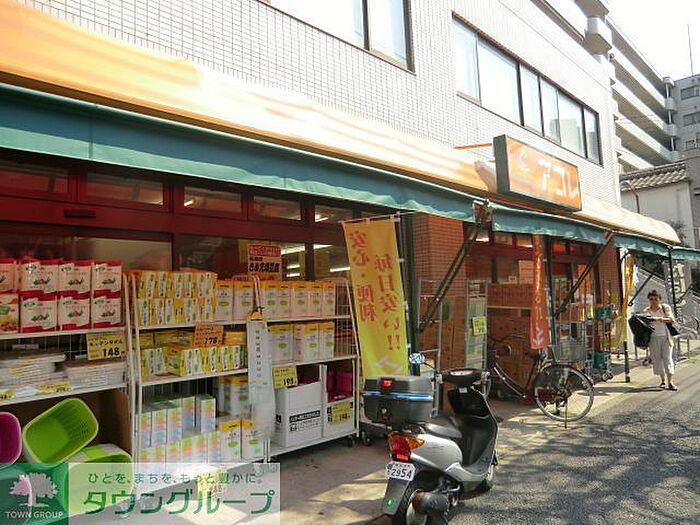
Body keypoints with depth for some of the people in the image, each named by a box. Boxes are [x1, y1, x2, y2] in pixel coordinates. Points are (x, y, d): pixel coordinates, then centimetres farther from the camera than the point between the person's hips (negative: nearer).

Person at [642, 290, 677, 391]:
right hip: (654, 338, 1)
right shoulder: (647, 311, 4)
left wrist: (659, 319, -28)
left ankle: (670, 382, -8)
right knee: (657, 359, 2)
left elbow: (671, 319, -13)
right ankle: (663, 380, 14)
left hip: (666, 337, -1)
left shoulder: (665, 308, 1)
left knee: (667, 358, -6)